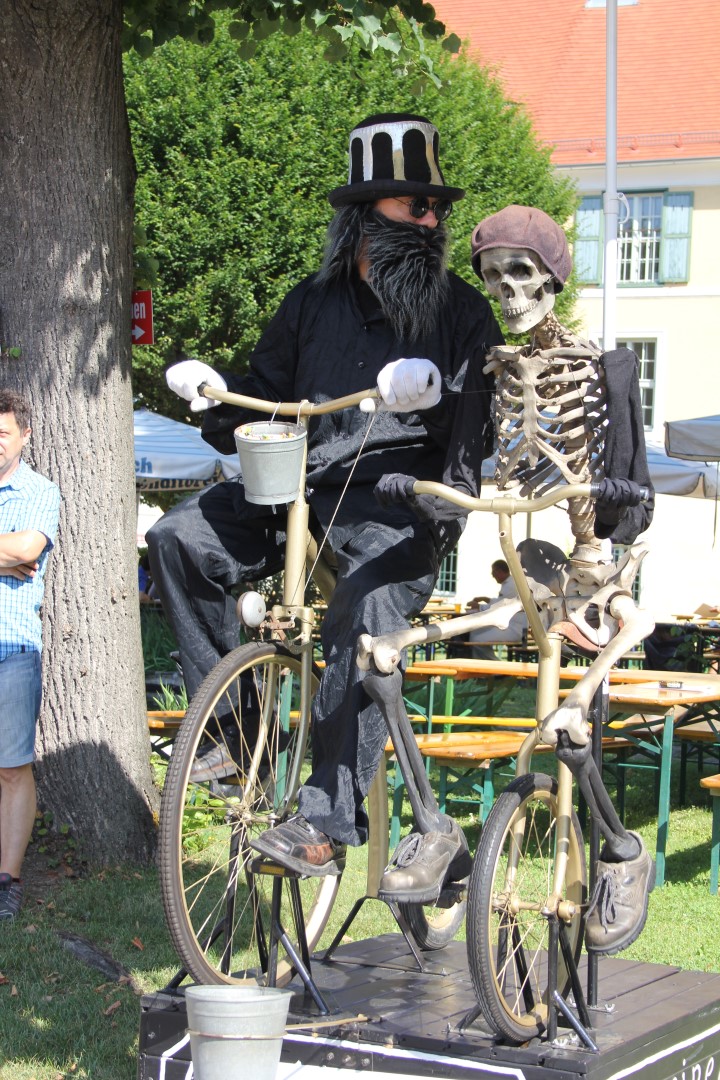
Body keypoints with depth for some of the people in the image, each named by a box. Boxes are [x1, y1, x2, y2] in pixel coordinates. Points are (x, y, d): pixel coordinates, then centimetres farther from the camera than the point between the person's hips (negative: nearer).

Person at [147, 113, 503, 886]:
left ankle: (326, 826, -25)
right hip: (304, 489, 5)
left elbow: (483, 426, -6)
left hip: (403, 504, -4)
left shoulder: (460, 311, 2)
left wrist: (437, 397, -27)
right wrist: (217, 395, -3)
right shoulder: (314, 302, 12)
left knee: (360, 628, -31)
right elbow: (266, 395, 19)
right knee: (179, 539, -17)